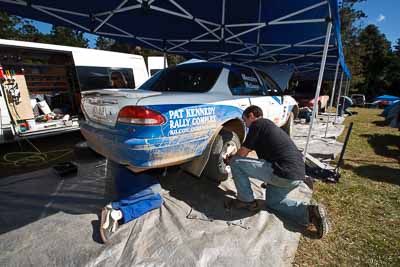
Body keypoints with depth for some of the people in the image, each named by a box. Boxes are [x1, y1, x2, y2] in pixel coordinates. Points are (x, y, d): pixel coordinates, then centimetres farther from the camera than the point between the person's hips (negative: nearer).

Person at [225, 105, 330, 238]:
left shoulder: (258, 124, -4)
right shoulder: (268, 125, 23)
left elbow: (242, 153, -3)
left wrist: (230, 160, 17)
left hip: (284, 173, -10)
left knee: (236, 163, -6)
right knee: (273, 202, 30)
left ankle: (247, 201, 8)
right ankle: (310, 211, 10)